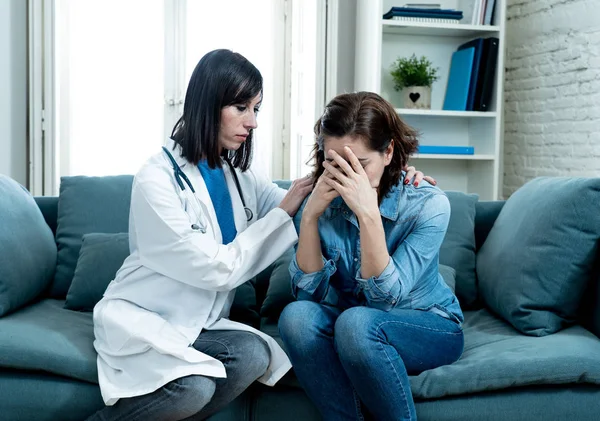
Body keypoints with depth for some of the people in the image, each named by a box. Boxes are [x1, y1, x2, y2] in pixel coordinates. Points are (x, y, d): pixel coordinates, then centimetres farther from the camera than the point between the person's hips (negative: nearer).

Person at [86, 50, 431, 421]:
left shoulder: (240, 174, 3)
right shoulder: (157, 181, -18)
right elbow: (217, 270, -20)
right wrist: (284, 213, -17)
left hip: (198, 323, 6)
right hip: (139, 318, -6)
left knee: (253, 355, -24)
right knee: (193, 387, -32)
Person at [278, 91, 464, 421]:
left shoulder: (428, 204, -20)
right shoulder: (322, 202, -10)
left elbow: (386, 298, -26)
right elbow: (308, 292, -14)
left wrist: (368, 213, -36)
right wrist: (309, 216, -26)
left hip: (431, 327, -3)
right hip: (350, 329, 3)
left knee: (356, 323, -34)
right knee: (297, 315, -27)